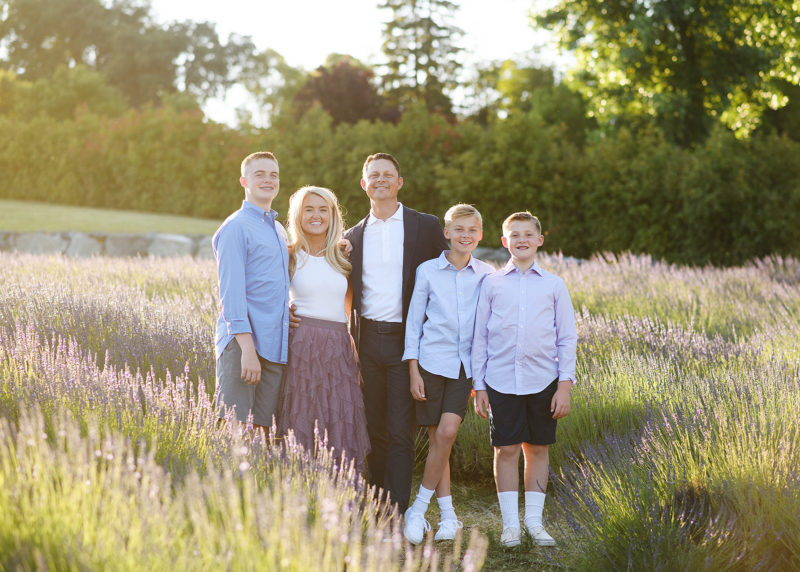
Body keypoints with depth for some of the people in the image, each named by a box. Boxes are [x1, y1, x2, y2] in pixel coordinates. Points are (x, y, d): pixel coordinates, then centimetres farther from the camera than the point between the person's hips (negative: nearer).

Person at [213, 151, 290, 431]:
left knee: (262, 428, 6)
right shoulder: (236, 227, -5)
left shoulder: (279, 230, 20)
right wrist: (247, 348, -21)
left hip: (275, 345, 7)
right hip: (242, 343, -7)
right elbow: (231, 291, -13)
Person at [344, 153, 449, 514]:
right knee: (373, 429, 7)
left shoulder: (426, 227, 4)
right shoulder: (354, 236, 14)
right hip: (367, 340, 3)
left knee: (400, 433, -6)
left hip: (406, 340, -3)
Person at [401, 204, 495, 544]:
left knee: (447, 432, -14)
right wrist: (413, 371, -1)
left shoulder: (487, 275, 6)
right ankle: (448, 514, 11)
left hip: (465, 364, 0)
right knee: (438, 438, 1)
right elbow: (414, 321, 5)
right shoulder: (427, 271, 3)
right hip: (431, 361, 0)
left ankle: (418, 510, -2)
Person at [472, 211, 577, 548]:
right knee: (505, 450, 0)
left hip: (543, 381, 1)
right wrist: (478, 386, 4)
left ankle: (534, 521, 17)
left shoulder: (553, 285, 6)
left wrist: (565, 385, 0)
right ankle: (510, 524, 9)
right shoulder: (492, 284, 6)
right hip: (501, 380, 0)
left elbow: (567, 339, 7)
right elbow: (480, 337, 8)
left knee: (538, 449, 6)